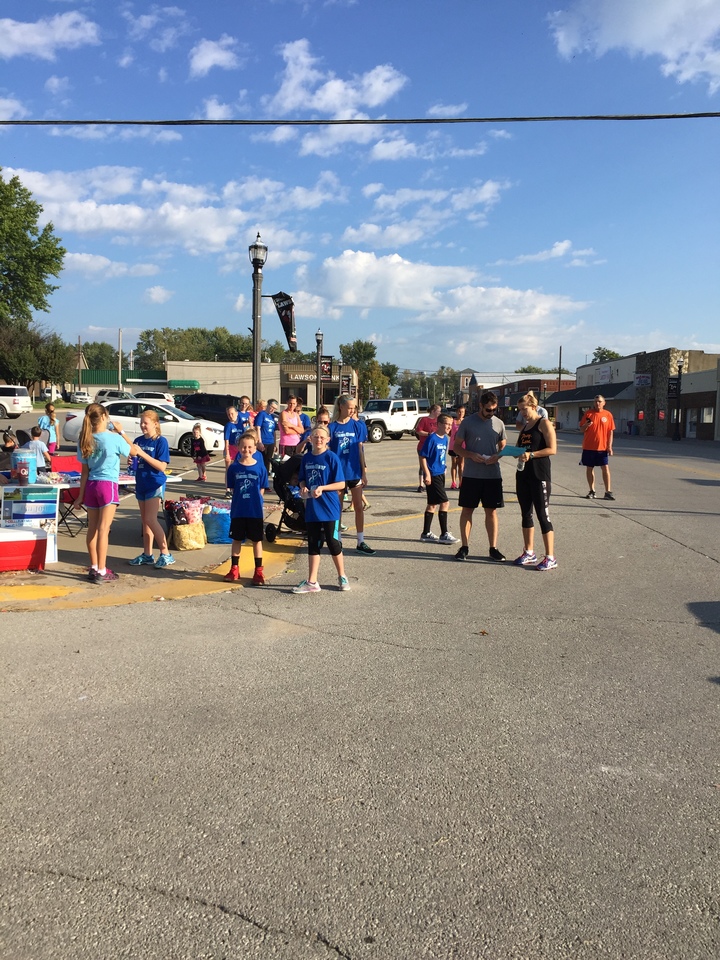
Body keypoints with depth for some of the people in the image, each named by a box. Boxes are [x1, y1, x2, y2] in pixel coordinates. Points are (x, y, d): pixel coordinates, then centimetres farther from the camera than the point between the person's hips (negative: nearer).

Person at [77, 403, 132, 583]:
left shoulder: (85, 440, 3)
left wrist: (81, 494, 10)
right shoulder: (114, 438, -11)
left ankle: (94, 568, 21)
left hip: (91, 485, 5)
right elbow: (134, 452, 5)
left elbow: (85, 471, 6)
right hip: (108, 485, -5)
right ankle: (101, 572, -4)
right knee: (103, 529, -6)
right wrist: (121, 432, 8)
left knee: (92, 528, 12)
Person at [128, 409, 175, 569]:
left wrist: (142, 454, -23)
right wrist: (132, 456, -10)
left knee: (150, 519, -12)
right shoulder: (138, 440, 6)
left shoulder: (161, 441, -10)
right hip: (141, 484, 7)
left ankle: (166, 554, -4)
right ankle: (147, 555, 20)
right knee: (145, 520, 12)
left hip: (155, 484, -7)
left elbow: (162, 466, -17)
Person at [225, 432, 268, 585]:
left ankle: (259, 571, 16)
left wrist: (254, 499, -7)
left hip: (255, 510, -1)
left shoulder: (260, 467, -5)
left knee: (257, 540, 8)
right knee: (237, 539, 12)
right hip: (238, 510, 1)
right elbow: (232, 488, 3)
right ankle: (234, 569, 23)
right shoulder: (234, 467, -3)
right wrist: (241, 497, -6)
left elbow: (262, 489, 0)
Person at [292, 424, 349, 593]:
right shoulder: (306, 458, 6)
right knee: (313, 544, 10)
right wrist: (303, 488, -6)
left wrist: (322, 488, -22)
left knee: (333, 543, 4)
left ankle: (342, 577, 22)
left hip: (330, 508, -5)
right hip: (312, 508, 5)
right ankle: (312, 582, 18)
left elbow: (341, 484, -11)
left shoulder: (331, 457, -10)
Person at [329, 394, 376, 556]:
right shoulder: (332, 427, -4)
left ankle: (361, 542, 12)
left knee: (358, 507, 5)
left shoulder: (358, 425, 0)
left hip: (354, 471, 1)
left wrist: (364, 472, 1)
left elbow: (360, 450, 3)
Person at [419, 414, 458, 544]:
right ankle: (444, 534, -1)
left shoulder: (446, 439, 9)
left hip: (440, 474, 9)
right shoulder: (432, 438, -15)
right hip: (432, 475, -9)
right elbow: (423, 456, -15)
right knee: (444, 503, -9)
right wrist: (427, 474, -19)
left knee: (433, 504, 13)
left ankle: (426, 533, 21)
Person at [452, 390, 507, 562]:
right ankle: (464, 547, 14)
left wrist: (497, 456, -10)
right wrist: (471, 455, -16)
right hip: (471, 475, -2)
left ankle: (493, 548, 15)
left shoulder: (499, 423, 6)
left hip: (493, 475, 2)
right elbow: (457, 446, 2)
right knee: (467, 509, 4)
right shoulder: (467, 422, -1)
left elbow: (503, 446, 13)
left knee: (491, 511, 6)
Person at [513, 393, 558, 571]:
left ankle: (550, 558, -1)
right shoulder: (524, 426, 17)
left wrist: (531, 455, -24)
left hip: (539, 474, -8)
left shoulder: (544, 423, -6)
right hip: (523, 473, 8)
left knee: (542, 514, -6)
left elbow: (552, 449, -14)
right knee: (526, 514, 11)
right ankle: (529, 553, 21)